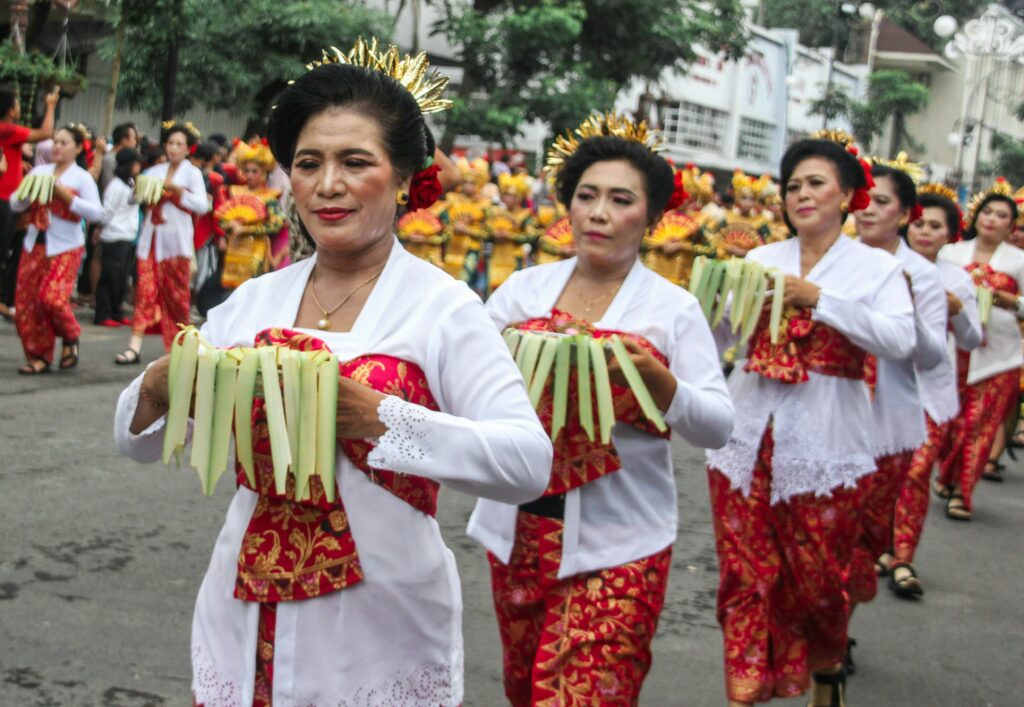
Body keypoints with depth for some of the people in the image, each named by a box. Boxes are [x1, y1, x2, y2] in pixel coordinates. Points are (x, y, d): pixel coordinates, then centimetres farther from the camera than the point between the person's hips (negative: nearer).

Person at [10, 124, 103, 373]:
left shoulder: (82, 177, -2)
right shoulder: (39, 171, 10)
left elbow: (96, 213, -14)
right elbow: (15, 205, 10)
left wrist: (63, 193, -17)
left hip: (65, 247, -5)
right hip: (35, 244, 5)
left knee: (52, 297, -19)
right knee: (26, 303, 0)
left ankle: (70, 339, 9)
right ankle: (39, 357, 11)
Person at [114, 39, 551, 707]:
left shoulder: (443, 308, -9)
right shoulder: (254, 301, 4)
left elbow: (529, 464, -20)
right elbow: (142, 443, 9)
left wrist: (373, 417, -29)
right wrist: (159, 389, -14)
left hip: (380, 642, -4)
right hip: (244, 633, 4)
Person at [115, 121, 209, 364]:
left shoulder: (192, 173, 3)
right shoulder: (155, 171, 12)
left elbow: (202, 206, -9)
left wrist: (177, 189, -15)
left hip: (176, 241, -3)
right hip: (151, 237, 3)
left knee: (176, 294, 3)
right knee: (145, 290, -6)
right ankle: (135, 346, -11)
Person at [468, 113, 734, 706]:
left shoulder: (674, 308, -1)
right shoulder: (524, 289, 6)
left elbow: (718, 427, -5)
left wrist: (655, 379, -22)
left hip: (618, 542, -3)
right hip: (519, 529, 3)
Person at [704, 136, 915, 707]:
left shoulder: (876, 266, 1)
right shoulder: (761, 260, 10)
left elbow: (900, 340, -16)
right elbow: (716, 339, 6)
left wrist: (817, 298, -18)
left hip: (824, 441, -2)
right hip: (749, 437, 3)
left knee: (819, 576, 9)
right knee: (746, 577, 2)